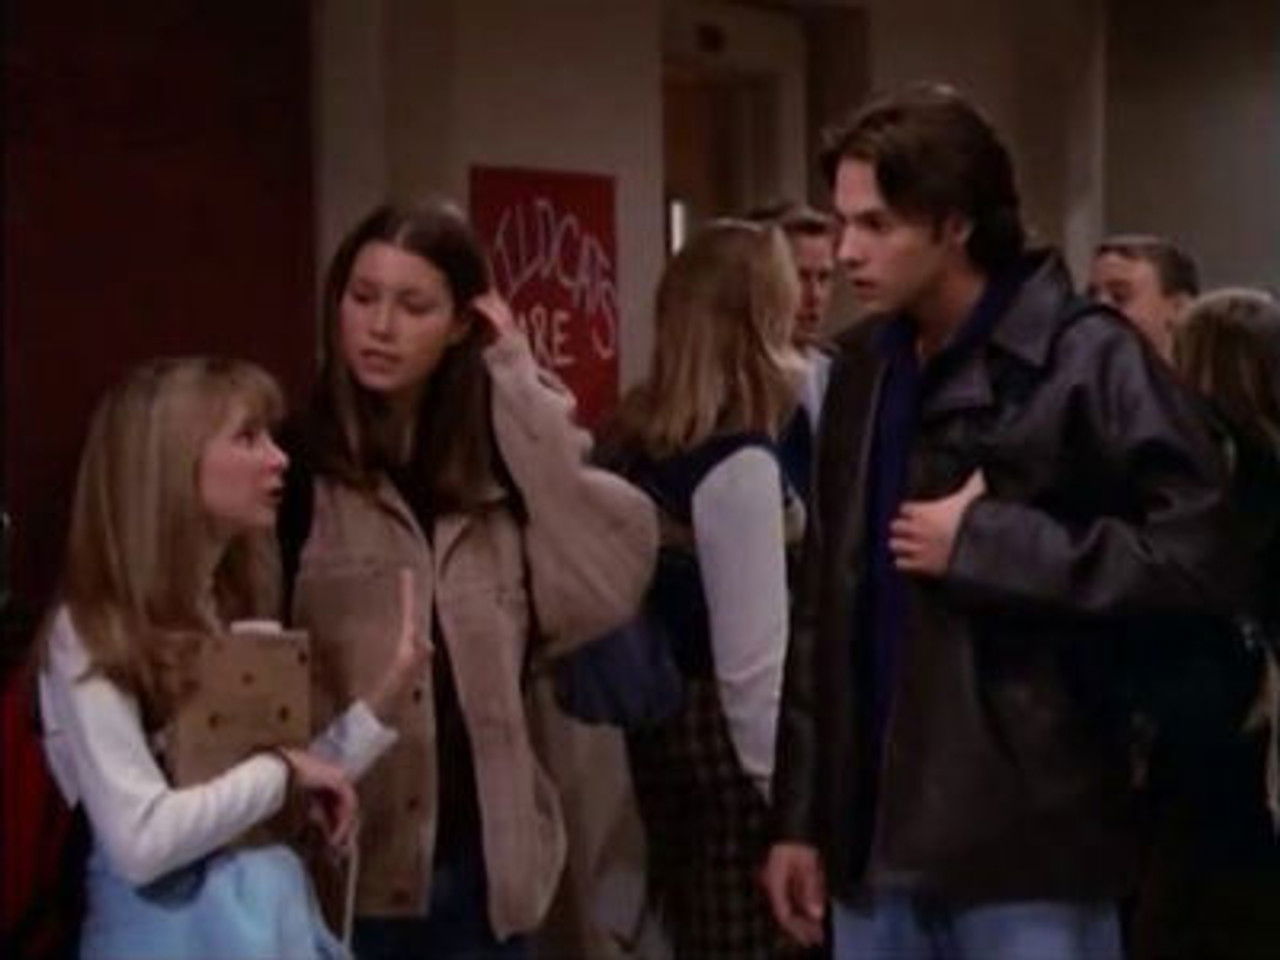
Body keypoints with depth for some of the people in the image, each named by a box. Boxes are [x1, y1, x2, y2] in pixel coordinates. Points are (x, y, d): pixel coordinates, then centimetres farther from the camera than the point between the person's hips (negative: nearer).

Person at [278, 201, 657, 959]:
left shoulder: (500, 465, 9)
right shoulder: (297, 466, -5)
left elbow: (609, 580, -6)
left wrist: (519, 385, -5)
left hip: (482, 860, 4)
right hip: (344, 869, -4)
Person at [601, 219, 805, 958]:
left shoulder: (633, 440, 7)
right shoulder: (738, 463, -18)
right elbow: (751, 658, -19)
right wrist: (788, 791, -12)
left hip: (659, 727, 9)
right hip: (725, 737, -8)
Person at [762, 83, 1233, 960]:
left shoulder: (1086, 360, -8)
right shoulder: (863, 370, 12)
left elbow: (1196, 554, -17)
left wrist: (985, 543, -15)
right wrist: (801, 815, 12)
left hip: (1027, 847, -6)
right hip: (875, 836, 6)